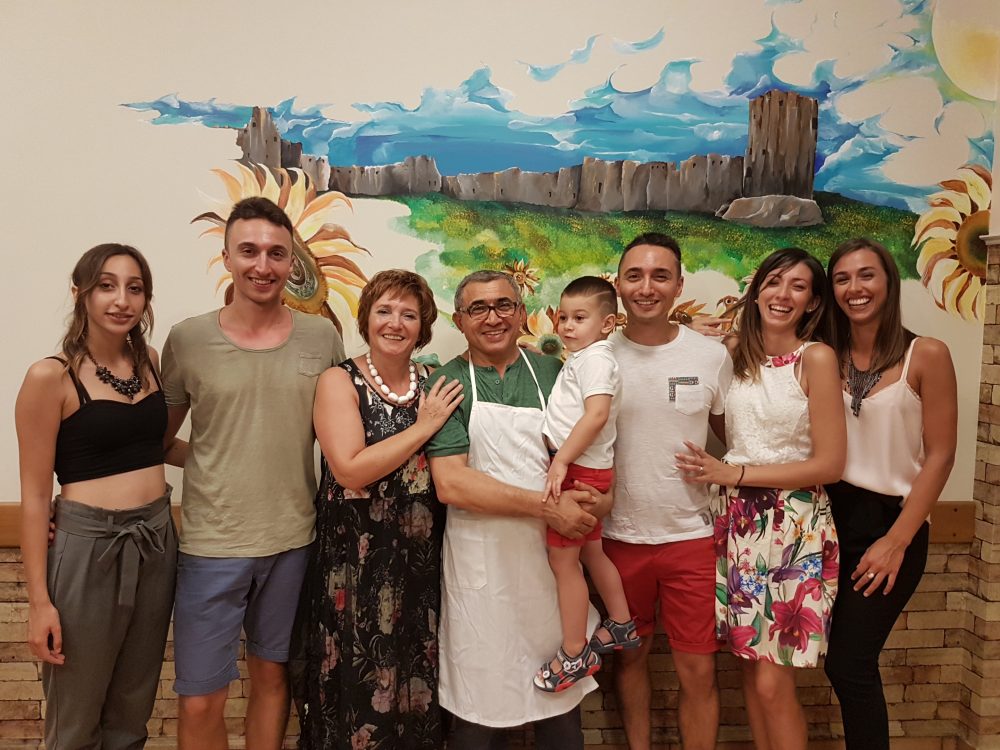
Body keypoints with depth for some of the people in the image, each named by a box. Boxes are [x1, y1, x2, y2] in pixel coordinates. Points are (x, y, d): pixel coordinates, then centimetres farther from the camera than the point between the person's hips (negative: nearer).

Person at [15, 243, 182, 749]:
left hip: (156, 541, 5)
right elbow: (34, 494, -11)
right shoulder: (51, 376, -12)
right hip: (87, 547, -5)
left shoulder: (149, 361, 5)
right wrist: (39, 599, -12)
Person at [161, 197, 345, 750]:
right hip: (211, 544, -1)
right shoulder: (186, 340, -5)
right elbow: (157, 436, 6)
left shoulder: (323, 338, -1)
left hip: (294, 540, 2)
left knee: (273, 676, 18)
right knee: (199, 702, 5)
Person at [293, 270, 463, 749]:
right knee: (358, 688, 5)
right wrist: (424, 427, -14)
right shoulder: (339, 382, -5)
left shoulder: (434, 385, 7)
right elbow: (350, 470, -18)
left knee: (416, 687, 12)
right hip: (356, 561, -4)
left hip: (422, 560, 4)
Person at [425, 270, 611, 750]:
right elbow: (450, 484, -13)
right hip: (481, 570, -3)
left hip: (553, 561, 3)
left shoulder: (552, 373, 6)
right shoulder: (446, 384, -2)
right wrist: (547, 507, -16)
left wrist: (602, 499, -7)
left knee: (562, 709, 14)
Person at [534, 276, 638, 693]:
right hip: (583, 469, 10)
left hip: (579, 470, -10)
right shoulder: (583, 358, 16)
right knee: (591, 552, 21)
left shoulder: (594, 358, -14)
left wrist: (561, 461, -29)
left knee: (563, 560, -3)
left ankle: (575, 655, 7)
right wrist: (562, 461, 12)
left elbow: (597, 413, -29)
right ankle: (621, 627, 35)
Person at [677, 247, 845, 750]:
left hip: (794, 525, -4)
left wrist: (733, 473, -11)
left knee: (772, 683, -2)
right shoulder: (734, 351, 6)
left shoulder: (816, 358, -8)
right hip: (737, 520, 5)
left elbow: (829, 464, -11)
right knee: (750, 668, 11)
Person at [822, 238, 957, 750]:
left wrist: (896, 541, -12)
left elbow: (939, 457, -8)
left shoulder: (926, 355, -8)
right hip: (833, 518, 4)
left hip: (892, 522, -4)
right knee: (844, 664, 11)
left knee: (848, 666, -3)